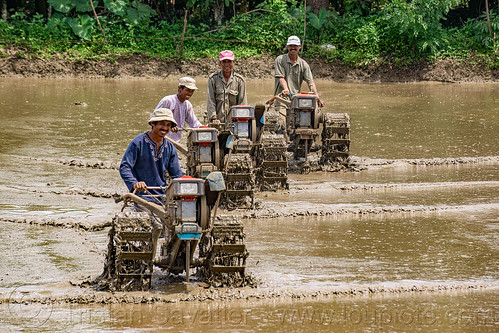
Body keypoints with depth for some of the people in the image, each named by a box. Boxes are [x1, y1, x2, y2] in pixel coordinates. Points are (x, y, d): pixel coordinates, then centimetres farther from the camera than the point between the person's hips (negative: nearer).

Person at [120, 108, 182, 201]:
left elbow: (177, 175, 15)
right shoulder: (138, 142, -5)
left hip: (163, 196, 5)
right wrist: (134, 183, -29)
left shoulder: (170, 148, 12)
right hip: (142, 195, -5)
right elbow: (124, 167, -11)